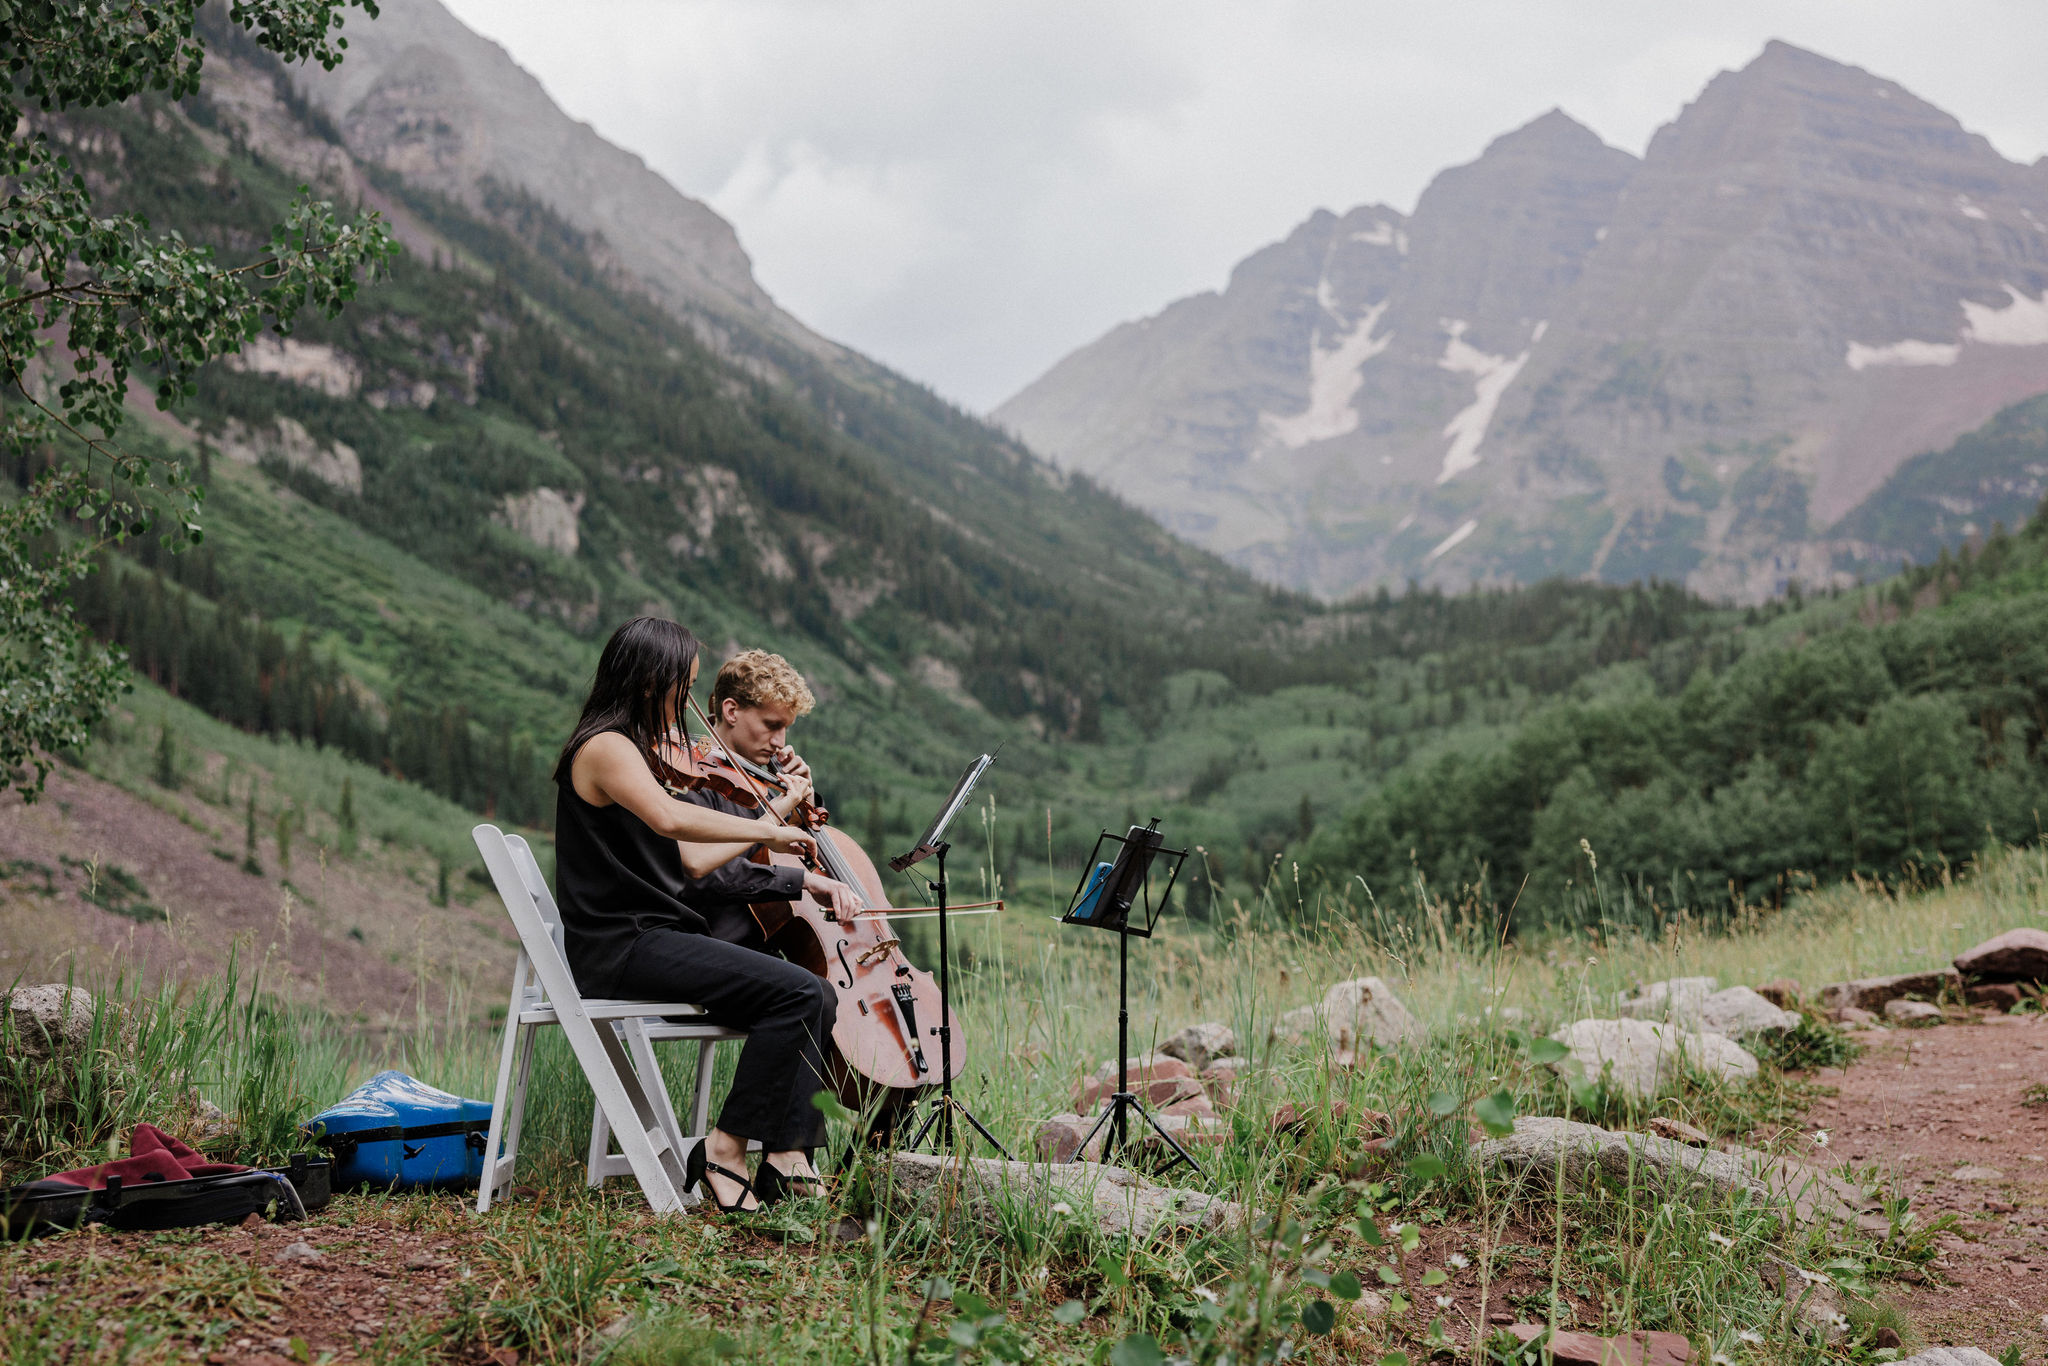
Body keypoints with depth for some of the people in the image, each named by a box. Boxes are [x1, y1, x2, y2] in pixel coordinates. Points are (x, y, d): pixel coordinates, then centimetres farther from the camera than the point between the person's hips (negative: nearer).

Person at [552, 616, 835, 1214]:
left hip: (653, 936, 10)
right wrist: (765, 829, -23)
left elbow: (688, 864, 20)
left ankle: (786, 1158, -9)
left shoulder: (637, 751, 20)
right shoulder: (606, 747, -11)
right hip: (618, 947, -10)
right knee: (796, 992, -21)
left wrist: (767, 821, 13)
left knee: (817, 997, -3)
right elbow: (672, 820, -31)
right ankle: (725, 1150, -13)